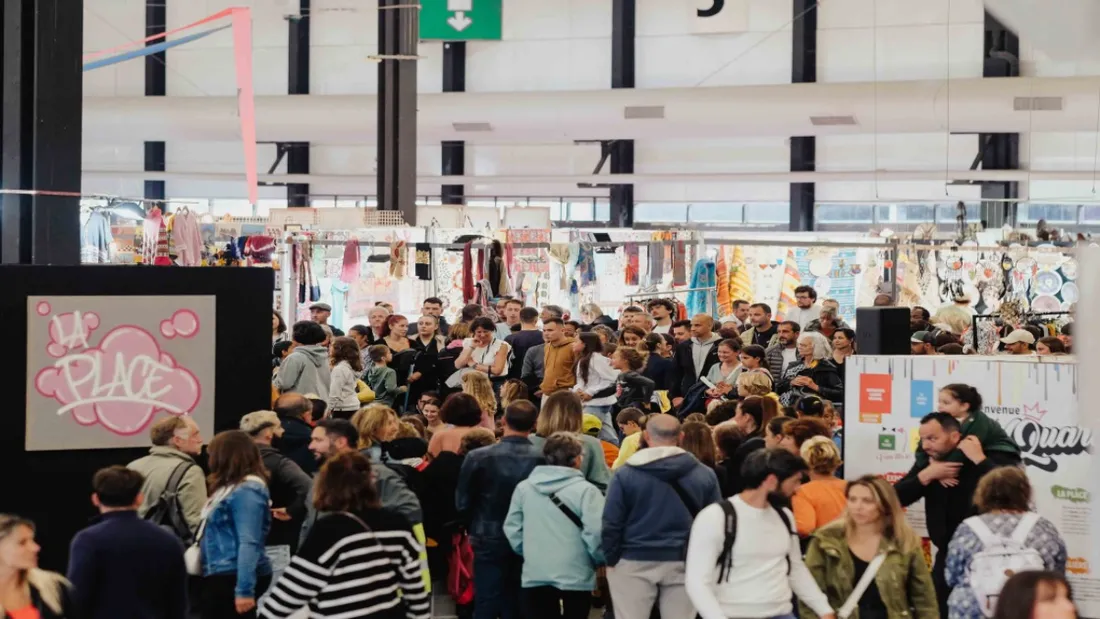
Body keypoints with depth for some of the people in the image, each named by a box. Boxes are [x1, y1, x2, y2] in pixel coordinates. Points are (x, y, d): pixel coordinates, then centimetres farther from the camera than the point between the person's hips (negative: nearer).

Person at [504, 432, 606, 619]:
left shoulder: (523, 488, 3)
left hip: (534, 576, 4)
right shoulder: (585, 490, -12)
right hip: (575, 576, -4)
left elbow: (512, 528, 7)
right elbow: (596, 534, -16)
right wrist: (600, 560, 3)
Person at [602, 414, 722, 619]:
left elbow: (611, 523, -7)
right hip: (684, 562, 2)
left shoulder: (626, 474, -7)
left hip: (634, 562, -2)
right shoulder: (705, 474, 1)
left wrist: (610, 558, 3)